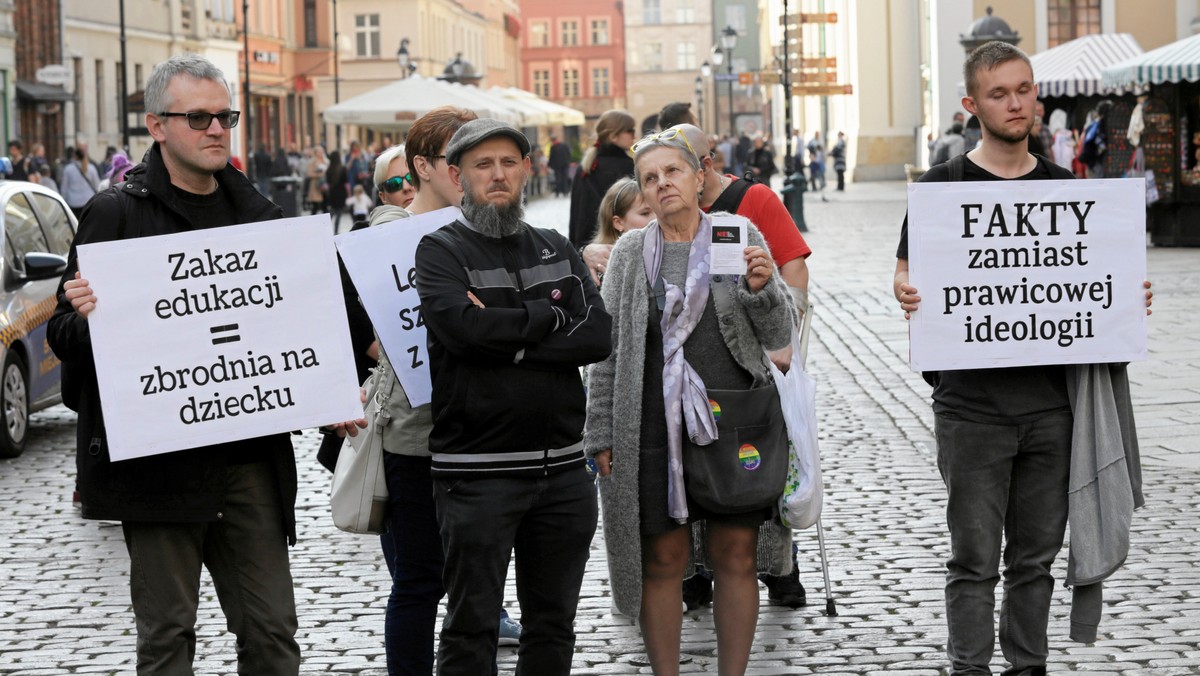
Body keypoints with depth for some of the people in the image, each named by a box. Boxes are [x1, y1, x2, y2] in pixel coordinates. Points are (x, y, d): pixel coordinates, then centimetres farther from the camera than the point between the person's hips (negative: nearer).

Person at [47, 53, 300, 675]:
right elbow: (65, 338, -3)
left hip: (252, 455, 5)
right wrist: (84, 317, -27)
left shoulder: (256, 212, 13)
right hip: (160, 458, -4)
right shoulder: (118, 213, -3)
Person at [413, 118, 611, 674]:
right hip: (477, 471, -5)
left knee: (553, 626, 13)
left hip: (562, 466, 5)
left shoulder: (557, 250, 13)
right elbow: (462, 325, -22)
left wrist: (506, 337, -14)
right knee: (471, 627, 2)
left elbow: (598, 336, -2)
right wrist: (549, 314, -8)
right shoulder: (441, 251, -2)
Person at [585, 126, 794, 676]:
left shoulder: (740, 237, 5)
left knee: (736, 557, 5)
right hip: (653, 431, 0)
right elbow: (605, 348, 7)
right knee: (662, 560, 4)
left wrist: (762, 287, -16)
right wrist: (601, 436, 2)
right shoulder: (630, 253, 6)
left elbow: (778, 337, 3)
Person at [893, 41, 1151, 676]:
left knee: (1037, 552, 11)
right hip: (973, 402, -4)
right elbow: (906, 274, 1)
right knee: (975, 558, 0)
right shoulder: (943, 186, 0)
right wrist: (907, 295, -22)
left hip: (1051, 400, 4)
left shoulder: (1063, 187, 12)